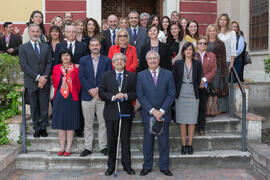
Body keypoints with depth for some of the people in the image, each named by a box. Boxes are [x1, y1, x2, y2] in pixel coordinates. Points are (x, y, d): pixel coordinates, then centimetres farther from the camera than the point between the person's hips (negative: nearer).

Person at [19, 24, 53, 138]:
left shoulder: (46, 47, 10)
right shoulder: (23, 48, 2)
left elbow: (49, 63, 3)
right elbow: (24, 66, -7)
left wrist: (45, 77, -12)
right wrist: (37, 77, -16)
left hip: (45, 82, 2)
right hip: (31, 83, -1)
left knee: (44, 107, 5)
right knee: (34, 108, 8)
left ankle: (43, 128, 18)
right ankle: (37, 129, 19)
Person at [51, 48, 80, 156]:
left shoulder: (76, 68, 1)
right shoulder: (56, 68, 6)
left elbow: (78, 84, 6)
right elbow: (54, 83, 15)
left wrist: (75, 94, 7)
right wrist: (59, 92, 13)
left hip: (72, 98, -2)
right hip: (59, 98, 2)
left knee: (70, 123, 2)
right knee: (60, 122, 4)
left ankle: (68, 148, 10)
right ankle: (62, 147, 14)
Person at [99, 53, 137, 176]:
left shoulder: (131, 76, 6)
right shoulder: (106, 76, 6)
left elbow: (135, 93, 1)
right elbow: (101, 93, -1)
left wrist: (125, 95, -18)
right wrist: (113, 97, -16)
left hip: (126, 112, 0)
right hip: (111, 112, 0)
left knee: (126, 140, 6)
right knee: (111, 140, 8)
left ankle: (127, 165, 19)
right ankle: (111, 166, 21)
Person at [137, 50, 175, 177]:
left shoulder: (168, 74, 3)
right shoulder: (141, 75, 3)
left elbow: (171, 94, -2)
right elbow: (140, 96, -3)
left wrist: (162, 111, -12)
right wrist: (152, 110, -13)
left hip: (164, 114, 0)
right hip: (147, 114, 0)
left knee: (164, 141, 8)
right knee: (148, 141, 10)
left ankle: (164, 166, 22)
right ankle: (147, 166, 24)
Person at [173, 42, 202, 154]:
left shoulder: (197, 64, 4)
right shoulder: (178, 64, 2)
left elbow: (198, 80, 10)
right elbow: (174, 79, 6)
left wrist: (195, 90, 4)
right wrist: (176, 92, 1)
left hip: (193, 95, 1)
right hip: (181, 95, 0)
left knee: (192, 121, 2)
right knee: (182, 121, 3)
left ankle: (190, 144, 12)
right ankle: (183, 145, 11)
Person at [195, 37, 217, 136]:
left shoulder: (211, 56, 10)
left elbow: (214, 71, 2)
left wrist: (204, 79, -11)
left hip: (205, 84, 2)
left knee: (203, 107, 5)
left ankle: (201, 128, 14)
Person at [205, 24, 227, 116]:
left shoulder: (220, 44, 10)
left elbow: (223, 58, 8)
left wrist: (223, 71, 0)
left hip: (216, 68, -1)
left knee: (214, 89, -3)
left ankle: (213, 109, 3)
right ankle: (207, 109, 4)